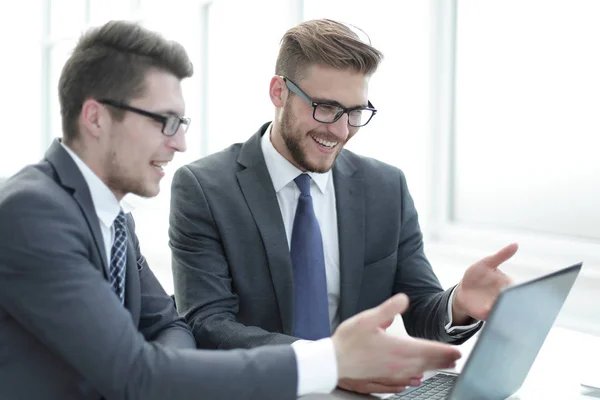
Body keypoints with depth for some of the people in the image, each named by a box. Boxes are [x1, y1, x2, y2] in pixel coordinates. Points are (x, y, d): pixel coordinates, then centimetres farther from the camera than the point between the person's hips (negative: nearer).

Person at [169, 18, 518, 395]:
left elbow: (419, 313, 4)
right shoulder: (202, 188, -8)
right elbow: (207, 325, -15)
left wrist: (459, 304, -18)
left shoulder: (388, 189, 2)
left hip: (359, 388, 3)